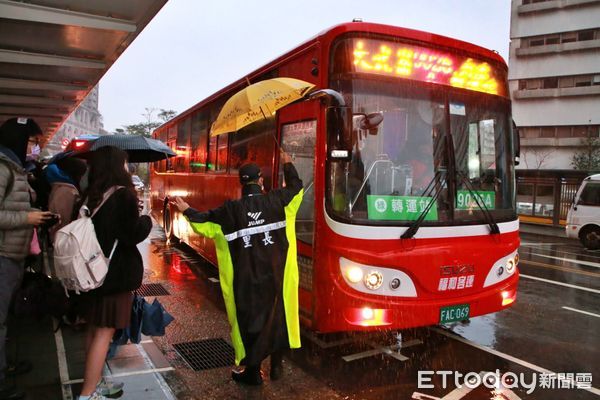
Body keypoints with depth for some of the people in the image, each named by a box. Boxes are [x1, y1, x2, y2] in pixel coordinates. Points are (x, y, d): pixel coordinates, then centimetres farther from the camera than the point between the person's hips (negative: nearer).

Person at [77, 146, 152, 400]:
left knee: (94, 327, 16)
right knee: (105, 331, 0)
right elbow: (132, 235, -19)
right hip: (116, 272, -8)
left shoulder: (90, 194, 6)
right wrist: (146, 220, -2)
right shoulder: (123, 194, -15)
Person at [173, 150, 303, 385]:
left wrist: (187, 211, 19)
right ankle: (276, 365, 28)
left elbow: (204, 222, 0)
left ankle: (252, 372, 19)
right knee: (277, 317, 17)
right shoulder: (276, 200, -5)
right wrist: (288, 165, 28)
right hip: (275, 274, 2)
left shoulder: (232, 209, -8)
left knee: (249, 321, 10)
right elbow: (296, 187, 13)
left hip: (246, 279, -2)